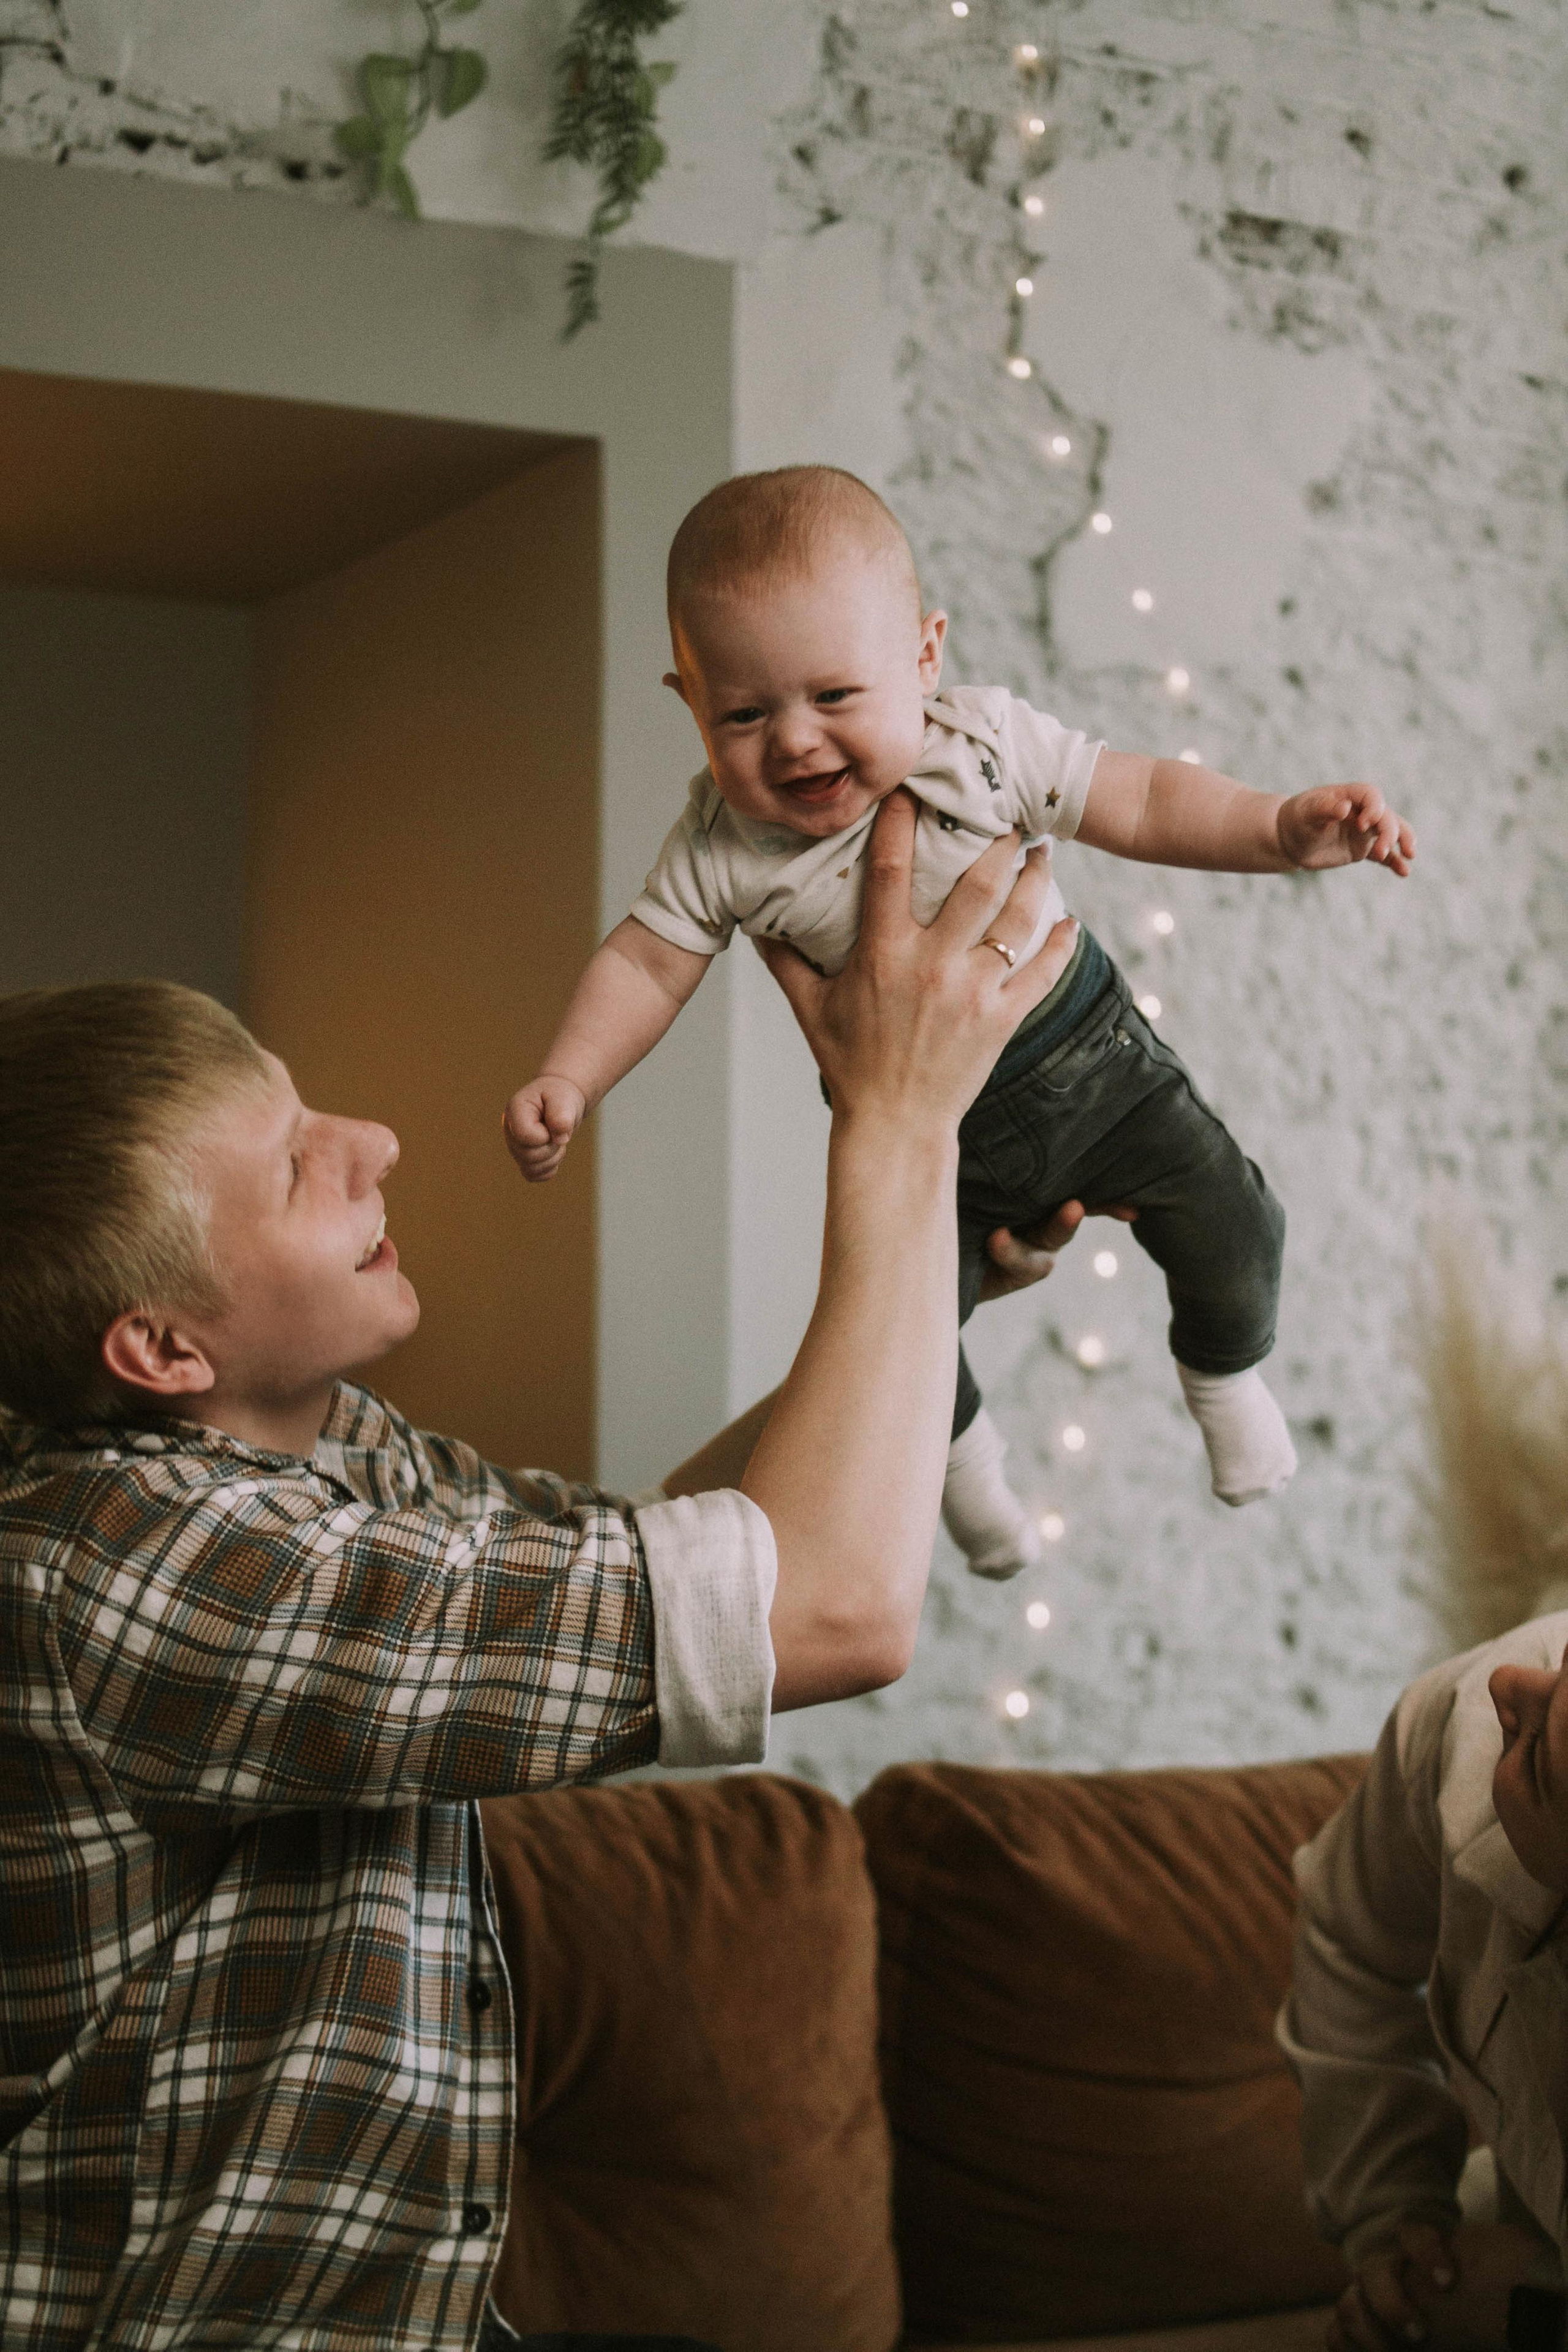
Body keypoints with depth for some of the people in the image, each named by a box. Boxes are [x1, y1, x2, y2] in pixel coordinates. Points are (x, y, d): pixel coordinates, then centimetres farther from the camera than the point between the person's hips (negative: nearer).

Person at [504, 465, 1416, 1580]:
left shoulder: (988, 743, -20)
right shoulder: (723, 848, -19)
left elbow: (1142, 802, -14)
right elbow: (645, 965, -8)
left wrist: (1283, 828, -26)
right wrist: (566, 1081, -20)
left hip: (1085, 1057, 0)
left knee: (1229, 1227, 0)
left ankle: (1226, 1370, 35)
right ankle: (962, 1445, 32)